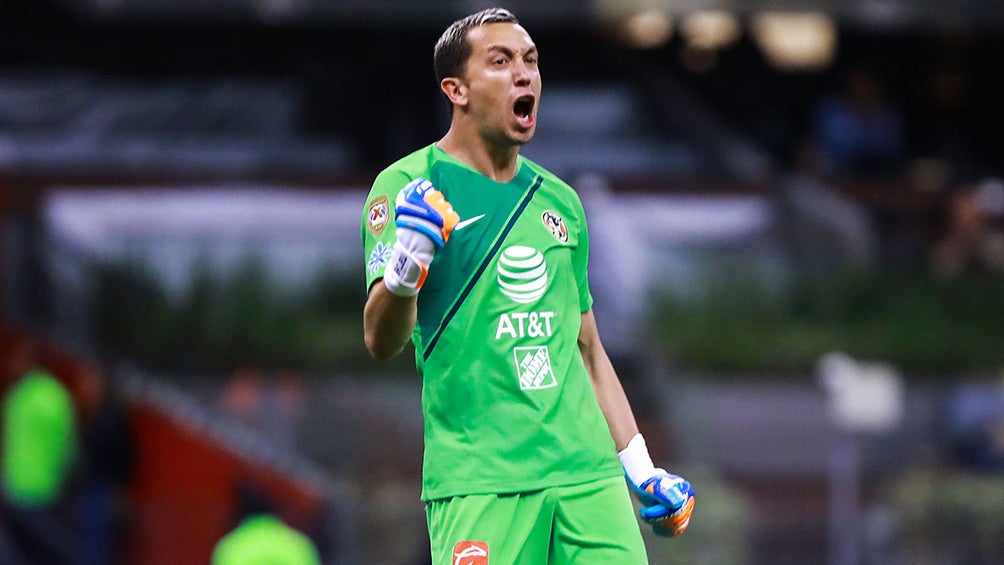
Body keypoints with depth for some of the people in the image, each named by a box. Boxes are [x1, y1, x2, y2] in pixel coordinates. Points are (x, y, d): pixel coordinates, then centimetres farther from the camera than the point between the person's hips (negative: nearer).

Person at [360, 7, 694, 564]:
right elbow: (382, 341, -11)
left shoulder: (560, 201, 18)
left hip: (587, 471, 5)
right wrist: (403, 271, -31)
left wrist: (642, 471, 20)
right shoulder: (410, 185, -1)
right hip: (478, 485, -5)